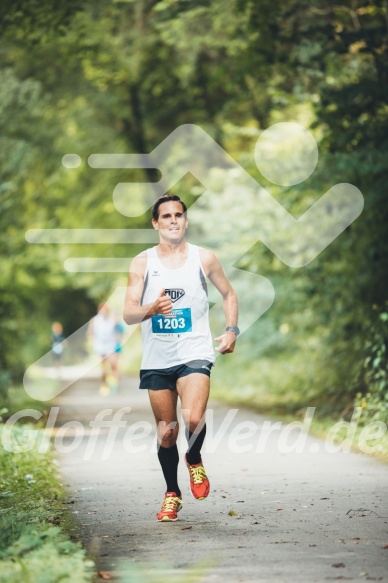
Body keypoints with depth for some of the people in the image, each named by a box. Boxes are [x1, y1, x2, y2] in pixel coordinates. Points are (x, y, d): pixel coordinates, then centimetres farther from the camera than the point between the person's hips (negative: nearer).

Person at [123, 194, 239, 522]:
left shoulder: (204, 259, 3)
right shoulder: (142, 264, 2)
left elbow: (228, 294, 18)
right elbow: (128, 314, -4)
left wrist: (232, 329, 4)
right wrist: (152, 308, -25)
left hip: (194, 353, -1)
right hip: (157, 357, 2)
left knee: (194, 418, -23)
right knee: (166, 431, 7)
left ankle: (195, 460, 10)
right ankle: (172, 494, 27)